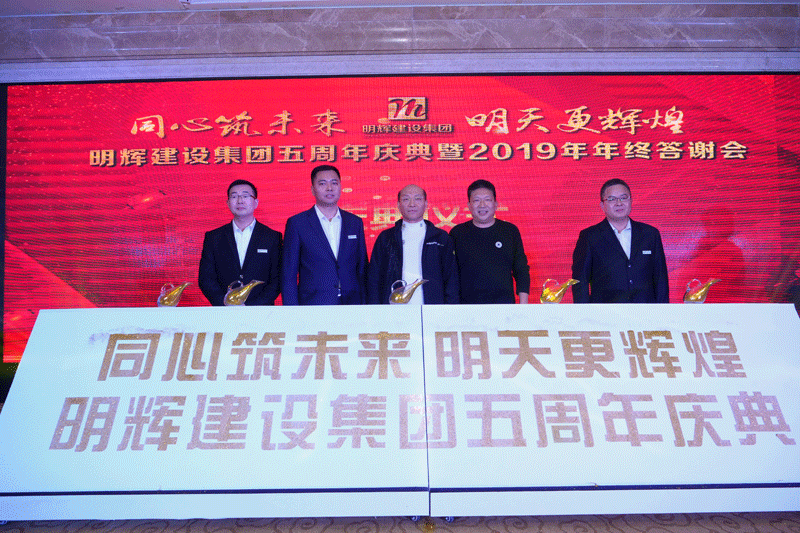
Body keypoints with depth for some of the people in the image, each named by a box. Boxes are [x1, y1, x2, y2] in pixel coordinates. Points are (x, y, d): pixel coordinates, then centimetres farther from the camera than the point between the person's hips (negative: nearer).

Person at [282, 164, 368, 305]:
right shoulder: (297, 223, 3)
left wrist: (364, 305, 5)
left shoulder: (355, 223, 12)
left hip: (351, 303, 3)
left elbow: (362, 271, 13)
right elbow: (288, 276, 1)